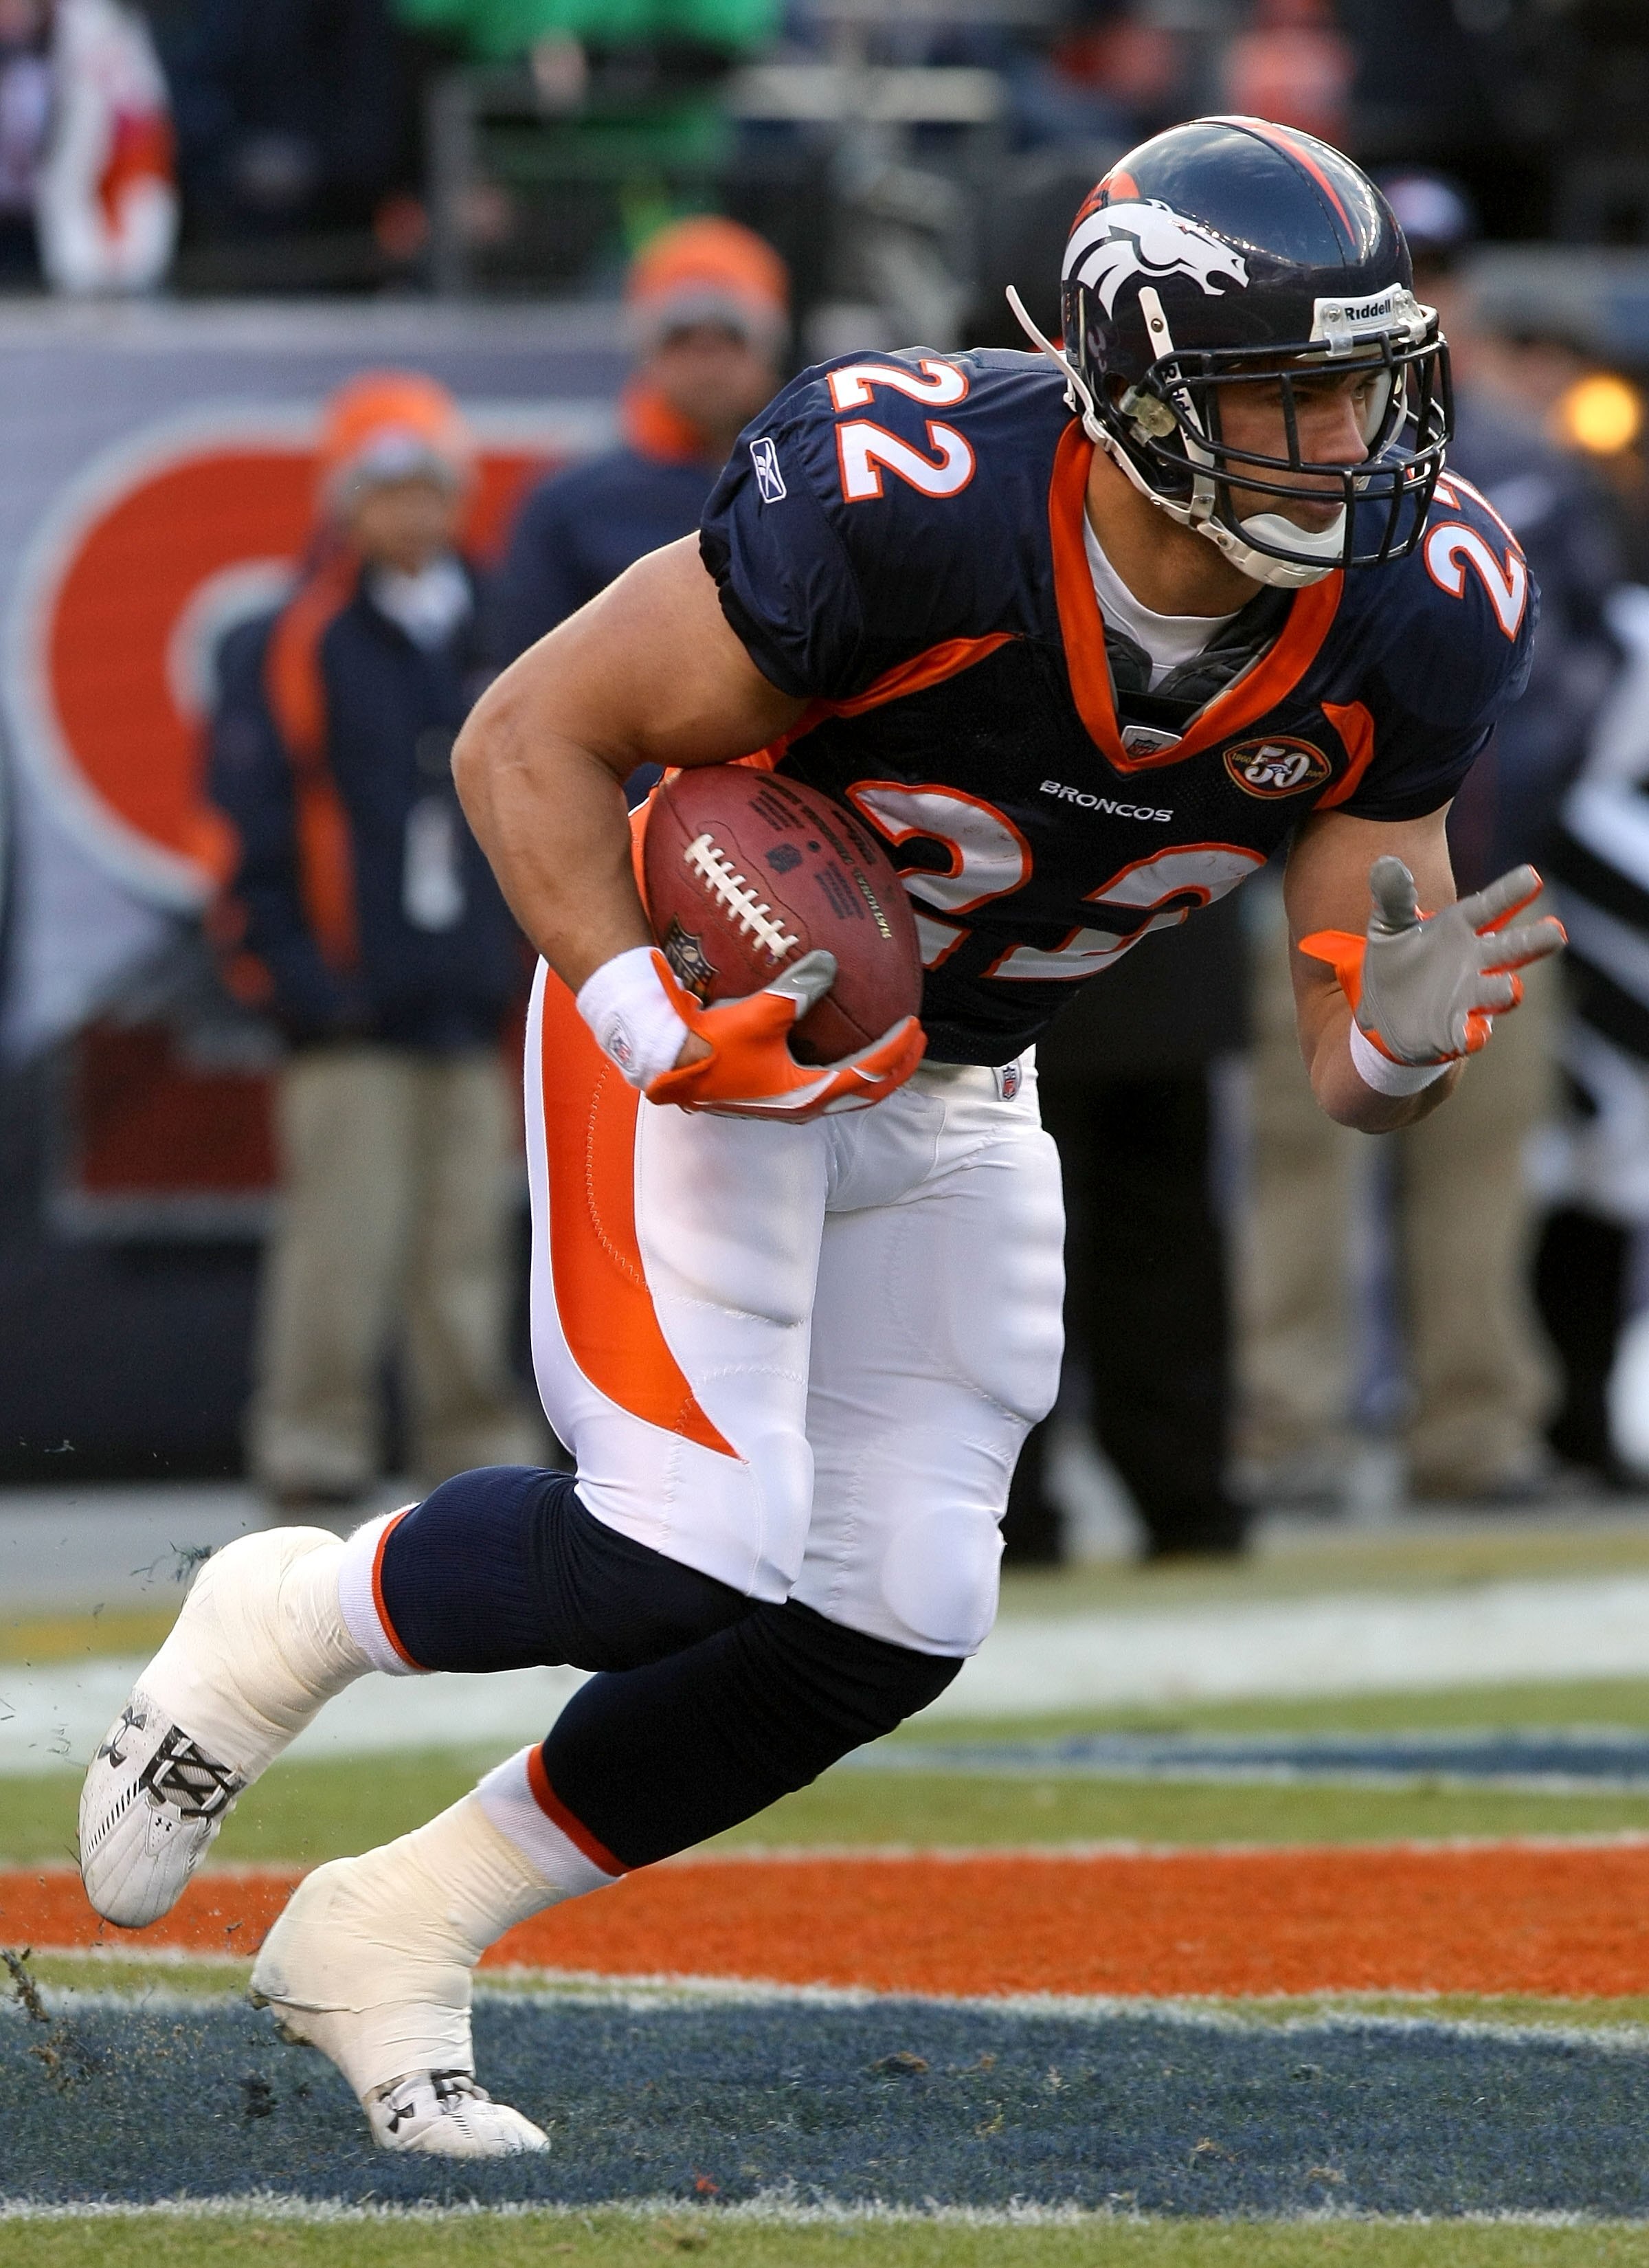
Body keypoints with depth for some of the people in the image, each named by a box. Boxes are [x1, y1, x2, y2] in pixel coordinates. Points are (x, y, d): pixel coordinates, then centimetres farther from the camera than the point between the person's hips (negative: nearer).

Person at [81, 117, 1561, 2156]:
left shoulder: (1410, 623, -16)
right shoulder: (904, 514, -32)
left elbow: (1338, 1062, -8)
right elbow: (532, 737, -20)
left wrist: (1404, 1046, -32)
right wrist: (650, 1019, -33)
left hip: (949, 1098, 6)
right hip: (703, 1019, -6)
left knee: (882, 1635, 1)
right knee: (688, 1559, -21)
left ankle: (388, 1939, 18)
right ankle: (282, 1624, 9)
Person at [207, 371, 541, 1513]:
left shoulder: (490, 643, 14)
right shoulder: (292, 649, -2)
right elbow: (249, 823, -5)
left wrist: (522, 951, 14)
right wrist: (287, 969, -11)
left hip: (469, 1002, 5)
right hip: (350, 1010, -5)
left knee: (469, 1232, 7)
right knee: (346, 1233, -9)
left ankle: (477, 1435, 13)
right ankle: (315, 1440, -2)